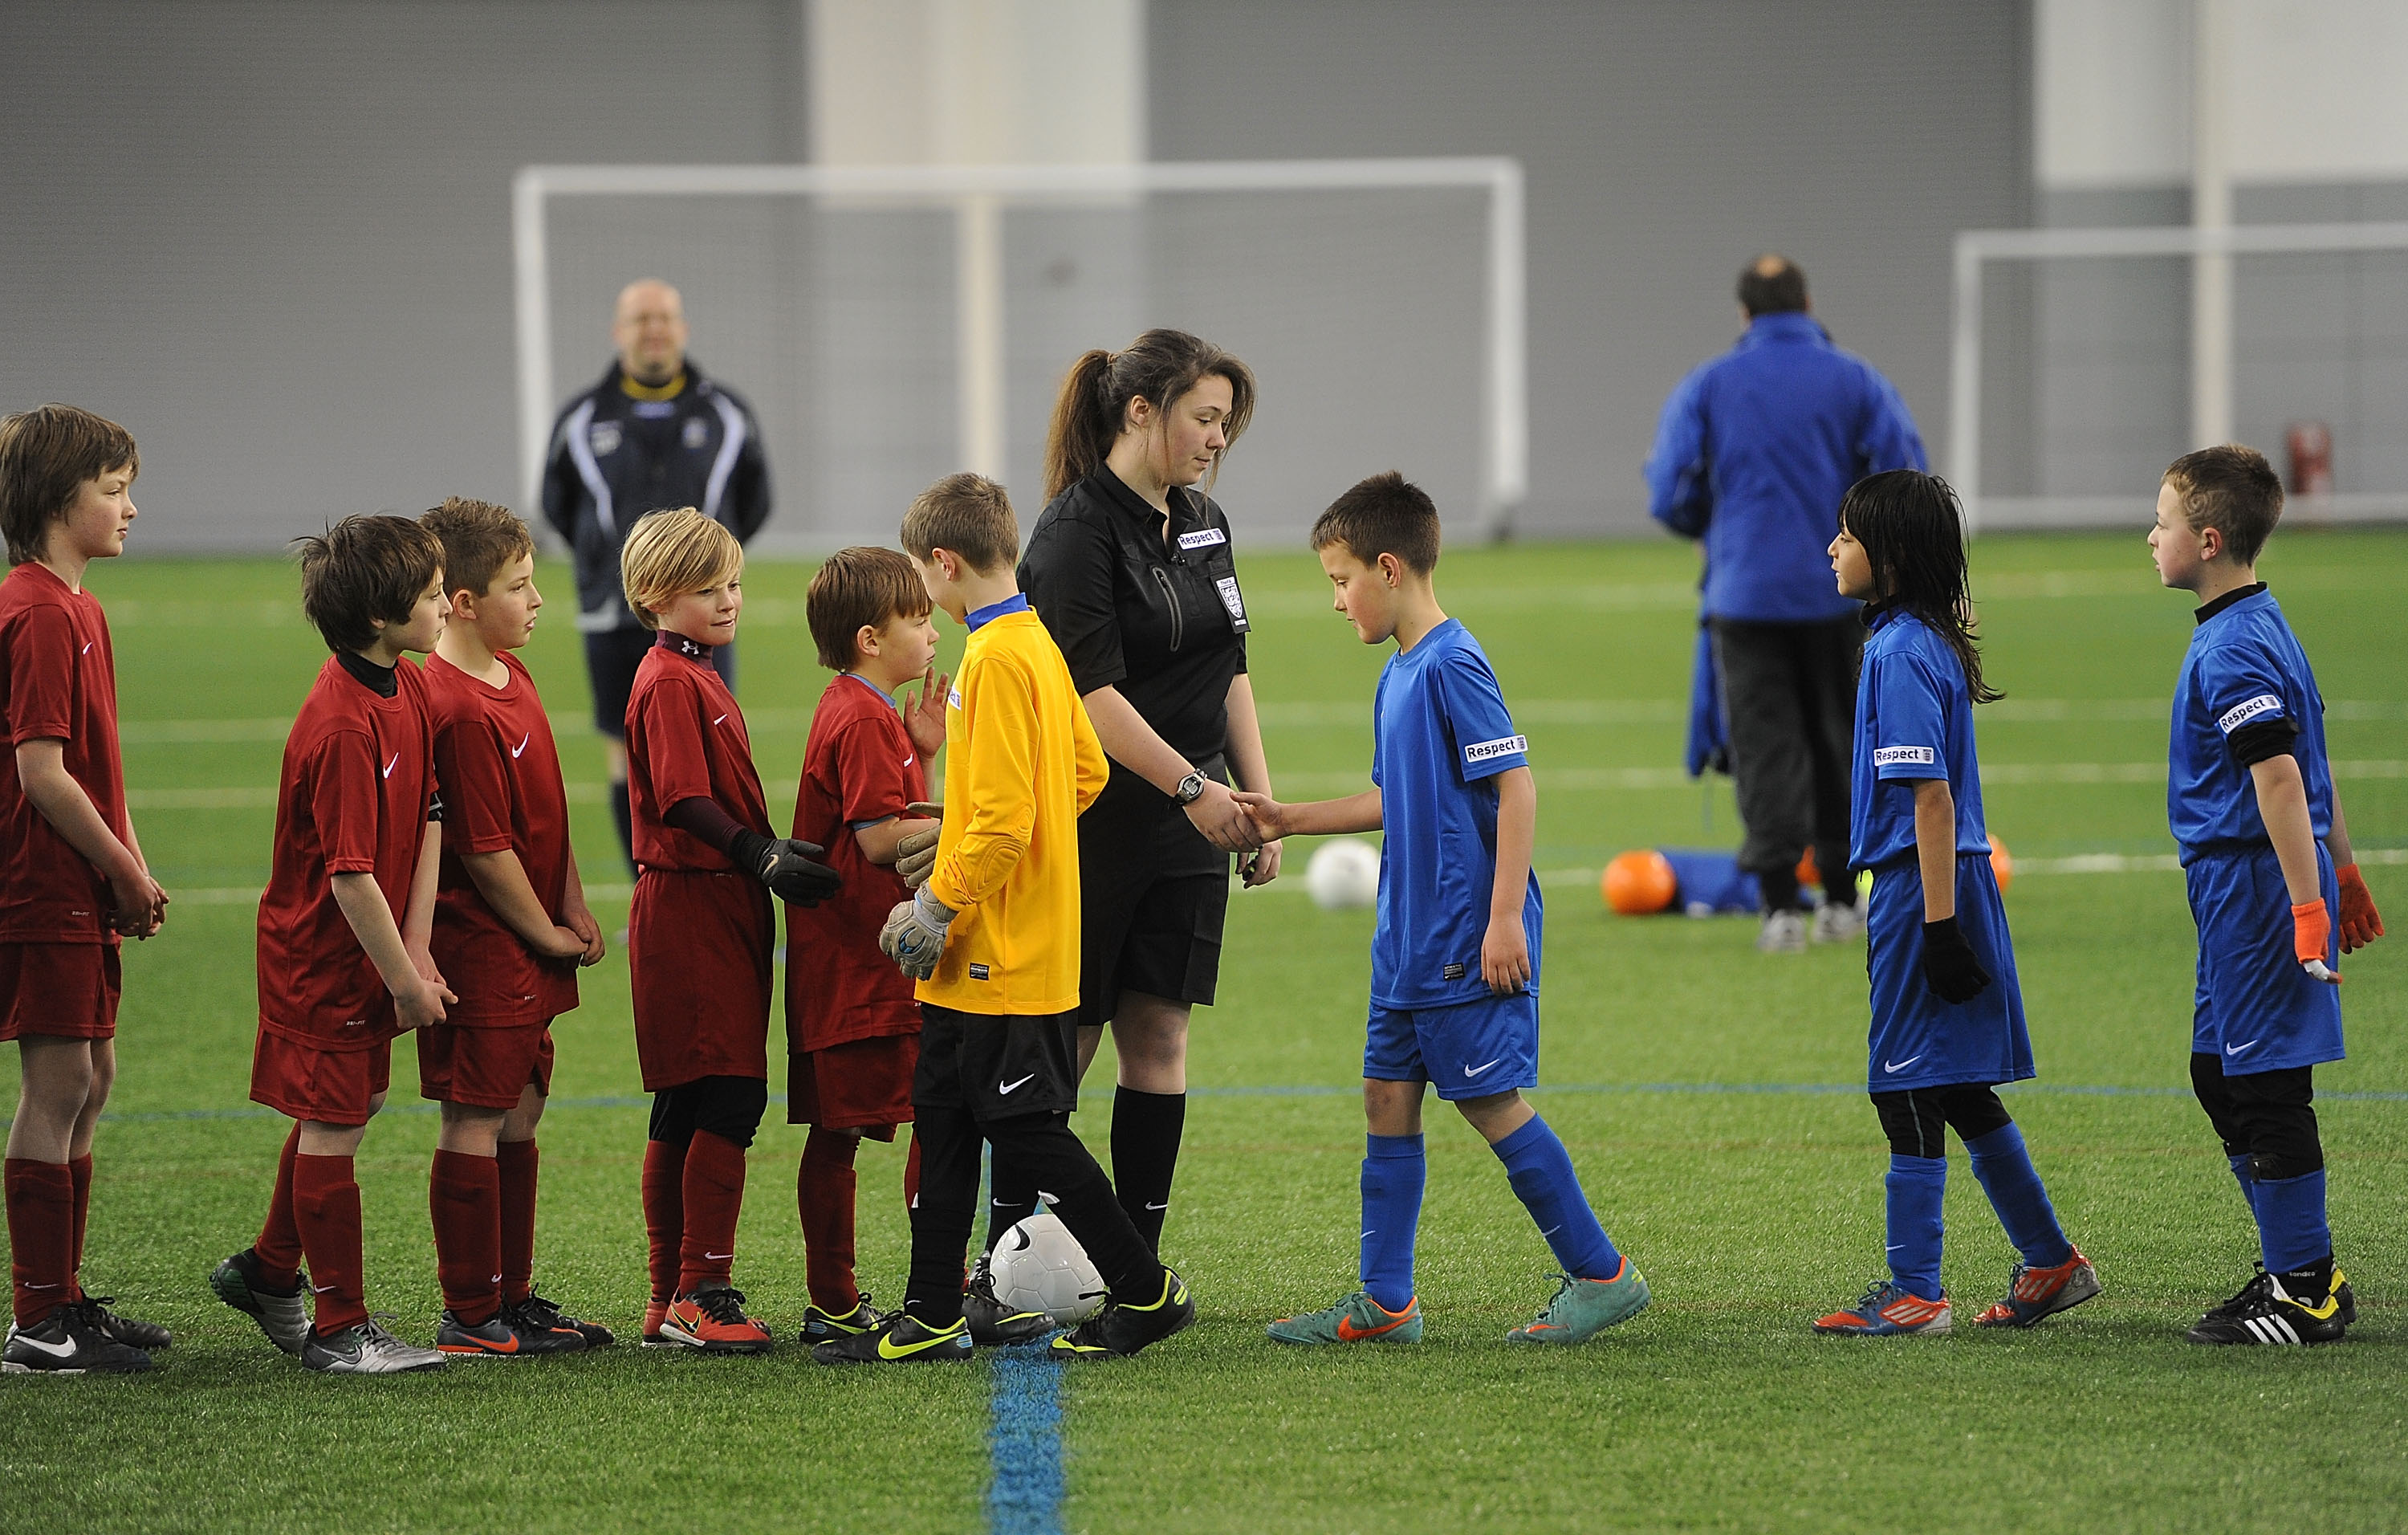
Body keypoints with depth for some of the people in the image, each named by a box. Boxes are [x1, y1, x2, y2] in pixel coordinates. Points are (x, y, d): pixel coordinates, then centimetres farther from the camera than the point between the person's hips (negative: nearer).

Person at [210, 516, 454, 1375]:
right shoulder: (343, 728, -27)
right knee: (334, 1128, -1)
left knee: (356, 1104, 21)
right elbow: (351, 874, -26)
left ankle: (270, 1273, 38)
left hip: (368, 948, 9)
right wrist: (404, 979, -19)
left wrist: (417, 949, -5)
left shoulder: (410, 689, 3)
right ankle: (340, 1329, 7)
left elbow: (428, 819, 2)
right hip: (322, 955, -9)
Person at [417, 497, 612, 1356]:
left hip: (528, 949, 10)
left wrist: (573, 906, 8)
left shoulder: (510, 675, 10)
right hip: (484, 949, -10)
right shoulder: (462, 711, -21)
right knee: (475, 1124, -4)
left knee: (518, 1120, 15)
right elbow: (485, 850, -19)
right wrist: (547, 934, -9)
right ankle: (471, 1317, 1)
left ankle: (512, 1298, 23)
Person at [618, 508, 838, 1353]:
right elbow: (683, 801, -20)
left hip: (719, 907, 11)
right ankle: (702, 1294, -13)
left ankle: (672, 1301, 14)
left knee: (687, 1110, 11)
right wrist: (760, 854, -25)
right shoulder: (670, 682, -12)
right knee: (727, 1100, -13)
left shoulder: (698, 678, 20)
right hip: (691, 910, -11)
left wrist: (771, 856, 17)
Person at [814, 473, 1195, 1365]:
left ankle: (1146, 1290, 6)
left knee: (1026, 1126, -2)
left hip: (1005, 956, -10)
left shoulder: (997, 659, -19)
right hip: (979, 957, 10)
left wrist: (939, 907, -15)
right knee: (943, 1119, 12)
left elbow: (1002, 820, -24)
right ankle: (932, 1316, 15)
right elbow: (1087, 770, 19)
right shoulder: (1035, 643, 11)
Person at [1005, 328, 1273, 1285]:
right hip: (1094, 834, -7)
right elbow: (1090, 690, -20)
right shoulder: (1076, 532, -14)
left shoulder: (1205, 525, 11)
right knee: (1061, 1049, -2)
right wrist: (1193, 787, -24)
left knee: (1160, 1041, 5)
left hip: (1187, 841, 7)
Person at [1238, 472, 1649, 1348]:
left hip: (1469, 943, -10)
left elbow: (1515, 786, -19)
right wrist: (1287, 821, 21)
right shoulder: (1399, 674, 13)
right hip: (1409, 940, 10)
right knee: (1388, 1099, 9)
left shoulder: (1451, 666, -16)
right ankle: (1385, 1301, 13)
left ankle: (1602, 1275, 5)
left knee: (1493, 1104, -5)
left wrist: (1505, 920, -22)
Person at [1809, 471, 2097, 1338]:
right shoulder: (1924, 642, 13)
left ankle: (1914, 1295, 1)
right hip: (1942, 885, 10)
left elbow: (1931, 797, -21)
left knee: (1910, 1092, -3)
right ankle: (2052, 1264, 22)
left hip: (1918, 886, -10)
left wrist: (1939, 925, -22)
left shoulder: (1901, 655, -17)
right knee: (1960, 1092, 15)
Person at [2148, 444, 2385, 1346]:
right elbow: (2310, 764, 21)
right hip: (2241, 888, 10)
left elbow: (2279, 778, -25)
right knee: (2218, 1077, 17)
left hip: (2253, 884, -10)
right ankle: (2298, 1269, 22)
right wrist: (2342, 876, 26)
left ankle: (2307, 1291, 0)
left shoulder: (2232, 652, -18)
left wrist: (2308, 906, -28)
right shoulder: (2265, 629, 14)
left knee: (2266, 1089, -5)